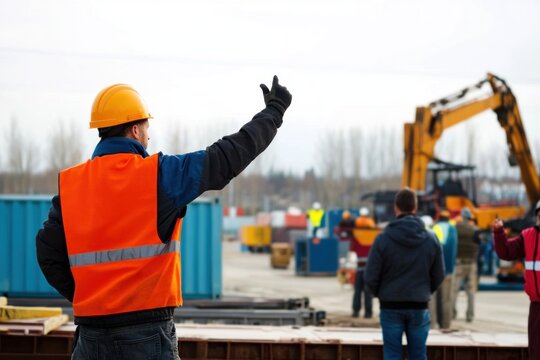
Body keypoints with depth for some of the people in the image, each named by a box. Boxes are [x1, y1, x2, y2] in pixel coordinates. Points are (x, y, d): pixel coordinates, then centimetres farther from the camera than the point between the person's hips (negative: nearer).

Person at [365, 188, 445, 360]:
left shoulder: (383, 239, -10)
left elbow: (371, 277, -8)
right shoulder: (431, 240, -2)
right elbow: (438, 276, 5)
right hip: (419, 307, 2)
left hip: (391, 307, -2)